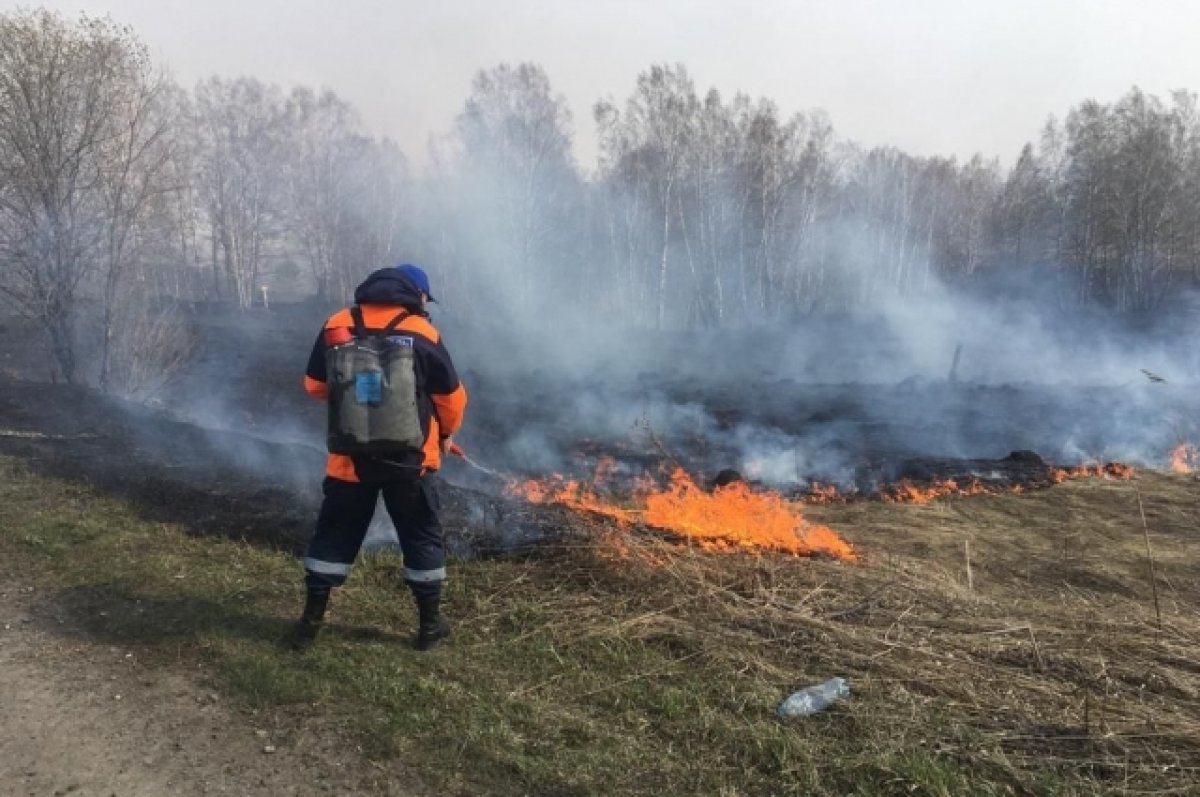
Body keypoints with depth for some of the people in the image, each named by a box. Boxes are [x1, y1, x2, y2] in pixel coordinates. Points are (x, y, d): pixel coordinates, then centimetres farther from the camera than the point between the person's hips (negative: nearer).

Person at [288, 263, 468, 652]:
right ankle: (430, 624, 21)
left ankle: (311, 621, 21)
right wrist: (446, 433, 18)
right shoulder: (424, 334, -7)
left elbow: (315, 386, 9)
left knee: (334, 535, 16)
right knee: (422, 537, 13)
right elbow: (452, 397, -1)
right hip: (409, 459, -2)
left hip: (350, 456, 2)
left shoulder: (336, 326, 1)